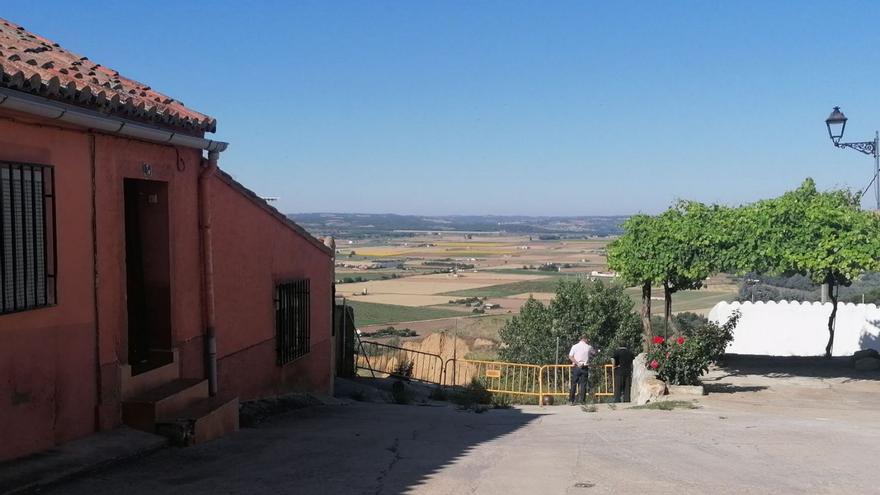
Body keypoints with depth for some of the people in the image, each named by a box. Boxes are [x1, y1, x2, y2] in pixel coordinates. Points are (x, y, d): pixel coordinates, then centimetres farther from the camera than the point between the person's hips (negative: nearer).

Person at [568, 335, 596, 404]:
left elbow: (570, 357, -7)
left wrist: (577, 363, -10)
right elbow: (594, 352, 21)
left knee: (574, 384, 3)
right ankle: (582, 400, 1)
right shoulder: (588, 347, 2)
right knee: (583, 384, 4)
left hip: (575, 367, 0)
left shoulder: (574, 346, 2)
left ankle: (571, 401, 1)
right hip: (585, 367, 0)